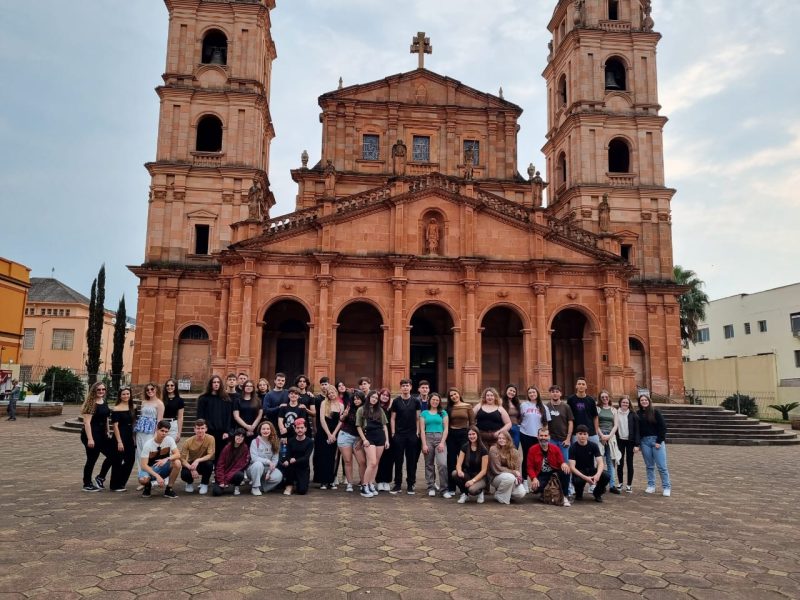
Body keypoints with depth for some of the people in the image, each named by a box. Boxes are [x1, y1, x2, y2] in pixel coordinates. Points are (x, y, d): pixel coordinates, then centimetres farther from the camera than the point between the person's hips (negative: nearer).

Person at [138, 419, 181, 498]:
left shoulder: (169, 440, -12)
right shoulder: (148, 444, -19)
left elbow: (178, 455, -18)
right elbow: (143, 465, -23)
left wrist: (166, 459, -39)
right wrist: (157, 476, -34)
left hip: (164, 468, 2)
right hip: (150, 469, -2)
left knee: (177, 463, -29)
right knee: (143, 480, -36)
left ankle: (169, 489, -11)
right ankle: (148, 486, 4)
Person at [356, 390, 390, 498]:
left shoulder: (380, 410, 12)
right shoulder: (361, 410, 3)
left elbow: (384, 425, 13)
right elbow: (358, 426, 2)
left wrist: (387, 439, 7)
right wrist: (364, 439, -7)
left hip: (380, 437, 4)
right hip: (369, 437, -4)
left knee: (376, 463, 4)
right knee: (372, 463, -13)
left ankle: (371, 484, 13)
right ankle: (364, 487, -5)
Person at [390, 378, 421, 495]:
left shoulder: (416, 401, 3)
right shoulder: (396, 401, 2)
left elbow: (417, 418, 5)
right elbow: (393, 418, 3)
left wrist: (417, 432, -1)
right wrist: (393, 433, -3)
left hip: (412, 435, 1)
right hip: (399, 434, 0)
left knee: (411, 461, 5)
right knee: (398, 460, 3)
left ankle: (410, 485, 13)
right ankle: (397, 485, 12)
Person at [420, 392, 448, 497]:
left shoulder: (443, 413, 9)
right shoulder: (424, 413, 10)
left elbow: (446, 429, 4)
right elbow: (422, 430, 4)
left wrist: (442, 442, -7)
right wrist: (424, 444, -5)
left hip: (440, 438, -1)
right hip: (428, 438, 1)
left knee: (443, 464, -14)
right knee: (429, 464, 5)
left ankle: (444, 488, -6)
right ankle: (431, 487, 15)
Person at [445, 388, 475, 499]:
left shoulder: (467, 407, 2)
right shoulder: (449, 408, 7)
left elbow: (472, 423, 1)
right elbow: (446, 423, 9)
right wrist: (446, 435, 1)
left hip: (463, 434, -2)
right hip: (451, 435, 2)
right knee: (451, 462, 5)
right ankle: (451, 489, 12)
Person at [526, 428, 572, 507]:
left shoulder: (555, 448, -1)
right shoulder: (532, 449, -6)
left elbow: (561, 461, 2)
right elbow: (530, 467, -5)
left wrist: (564, 464, -25)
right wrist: (534, 478, -22)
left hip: (554, 473, 1)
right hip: (541, 475, -1)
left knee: (566, 471, -30)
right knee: (536, 488, -33)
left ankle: (565, 496, -15)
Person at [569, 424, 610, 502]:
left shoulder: (593, 446, -5)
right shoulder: (573, 448, -13)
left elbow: (600, 463, -13)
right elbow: (572, 467, -20)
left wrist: (598, 474, -34)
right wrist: (585, 477, -34)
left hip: (591, 470, 3)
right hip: (579, 472, -3)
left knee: (606, 477, -26)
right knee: (578, 481, -37)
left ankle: (597, 493, 6)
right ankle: (579, 493, 1)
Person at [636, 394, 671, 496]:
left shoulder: (655, 412, -1)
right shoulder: (638, 414, 6)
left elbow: (663, 427, -4)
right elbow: (636, 430, 7)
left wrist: (659, 441, -9)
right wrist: (637, 444, 1)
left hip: (657, 441, -3)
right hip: (644, 442, 3)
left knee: (661, 466, -3)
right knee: (649, 466, 9)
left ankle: (667, 487, 5)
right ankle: (651, 486, 17)